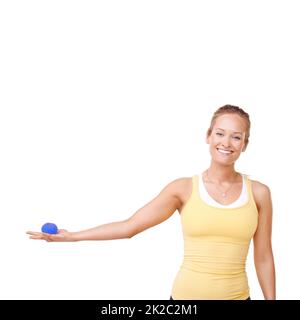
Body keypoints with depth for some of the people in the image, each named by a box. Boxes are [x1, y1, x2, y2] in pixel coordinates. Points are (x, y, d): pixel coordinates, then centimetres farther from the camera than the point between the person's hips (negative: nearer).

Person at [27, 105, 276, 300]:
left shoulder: (258, 193, -1)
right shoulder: (183, 188, -4)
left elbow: (263, 257, 5)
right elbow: (129, 226, -2)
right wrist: (71, 236, -4)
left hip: (237, 295, 1)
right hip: (186, 294, 0)